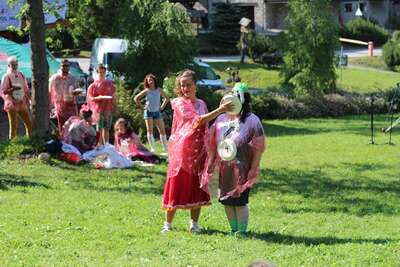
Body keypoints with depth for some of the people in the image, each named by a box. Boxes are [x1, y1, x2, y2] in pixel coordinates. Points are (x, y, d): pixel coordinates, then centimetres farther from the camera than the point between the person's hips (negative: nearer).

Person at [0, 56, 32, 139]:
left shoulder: (21, 75, 10)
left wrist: (28, 100, 12)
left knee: (29, 123, 4)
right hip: (12, 104, -5)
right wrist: (13, 89, -22)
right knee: (13, 126, -3)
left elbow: (26, 89, 16)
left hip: (22, 104, 5)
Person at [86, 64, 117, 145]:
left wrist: (114, 106, 9)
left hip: (108, 109, 3)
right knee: (99, 129, -4)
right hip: (98, 109, -3)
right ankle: (100, 145, -2)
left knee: (106, 129, 8)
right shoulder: (94, 85, 0)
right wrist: (98, 98, -19)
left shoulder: (109, 83, 11)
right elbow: (90, 98, -2)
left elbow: (114, 96, 16)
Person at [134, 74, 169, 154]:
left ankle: (165, 148, 1)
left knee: (162, 130, -3)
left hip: (157, 112, 2)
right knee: (150, 131, -6)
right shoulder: (147, 91, -4)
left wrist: (162, 107, 7)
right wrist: (141, 107, -4)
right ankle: (153, 148, -4)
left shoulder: (159, 90, 2)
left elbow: (166, 98, 16)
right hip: (148, 112, -2)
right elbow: (136, 98, -2)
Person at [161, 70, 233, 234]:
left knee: (196, 188, 6)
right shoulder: (179, 103, -6)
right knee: (177, 185, -2)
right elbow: (197, 120, -18)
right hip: (182, 151, -5)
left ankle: (194, 224, 13)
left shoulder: (201, 104, 13)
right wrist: (220, 110, -22)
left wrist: (207, 151, 13)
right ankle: (167, 224, 7)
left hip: (199, 151, 5)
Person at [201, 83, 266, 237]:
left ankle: (241, 231, 10)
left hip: (241, 170, -5)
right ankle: (234, 230, 21)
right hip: (224, 168, 5)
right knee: (227, 201, 9)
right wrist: (211, 165, 9)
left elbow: (258, 148, -8)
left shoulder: (252, 121, -7)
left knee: (240, 201, -2)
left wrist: (253, 170, -11)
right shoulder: (221, 119, 7)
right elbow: (213, 144, 12)